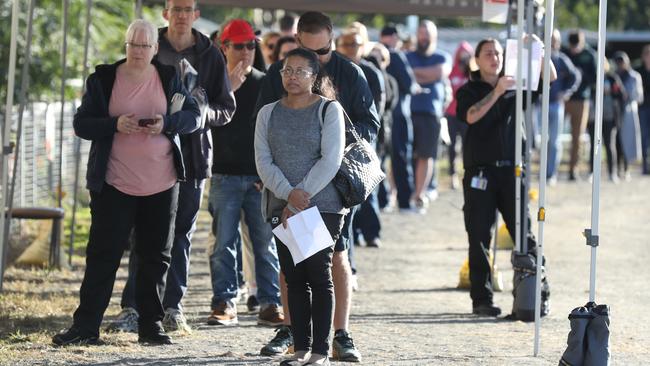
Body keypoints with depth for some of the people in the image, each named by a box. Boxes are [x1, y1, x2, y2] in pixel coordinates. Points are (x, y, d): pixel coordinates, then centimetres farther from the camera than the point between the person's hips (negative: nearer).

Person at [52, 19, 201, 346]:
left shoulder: (169, 78, 4)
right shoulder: (103, 79, 0)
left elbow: (194, 116, 4)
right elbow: (81, 123, -2)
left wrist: (167, 123, -16)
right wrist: (115, 125, -19)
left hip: (162, 185, 2)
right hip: (114, 184, -2)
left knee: (156, 257, 7)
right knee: (102, 254, -3)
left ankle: (151, 325, 15)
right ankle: (86, 325, -1)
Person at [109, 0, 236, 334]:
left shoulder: (209, 56, 6)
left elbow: (227, 108, 8)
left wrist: (205, 112, -13)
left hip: (193, 153, 1)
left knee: (182, 232, 6)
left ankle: (172, 307, 12)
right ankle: (133, 307, -4)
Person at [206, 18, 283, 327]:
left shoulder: (265, 84, 9)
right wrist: (227, 90, -20)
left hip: (260, 177, 1)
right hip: (225, 175, -1)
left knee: (266, 242, 0)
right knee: (224, 243, -2)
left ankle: (270, 304, 2)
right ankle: (224, 303, 0)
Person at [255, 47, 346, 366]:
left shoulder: (329, 110, 1)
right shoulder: (269, 113, 12)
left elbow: (331, 160, -8)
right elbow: (263, 162, 3)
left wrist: (303, 195, -14)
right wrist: (289, 195, -13)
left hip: (323, 205, -4)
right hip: (281, 208, 4)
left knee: (319, 275, -6)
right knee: (294, 278, 4)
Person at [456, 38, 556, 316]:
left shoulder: (514, 87, 14)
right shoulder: (469, 91, 7)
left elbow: (550, 78, 6)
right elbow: (471, 116, -13)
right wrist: (497, 92, -21)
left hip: (511, 169, 2)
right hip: (480, 172, -2)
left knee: (524, 234, -2)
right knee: (479, 238, -1)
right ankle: (481, 299, 3)